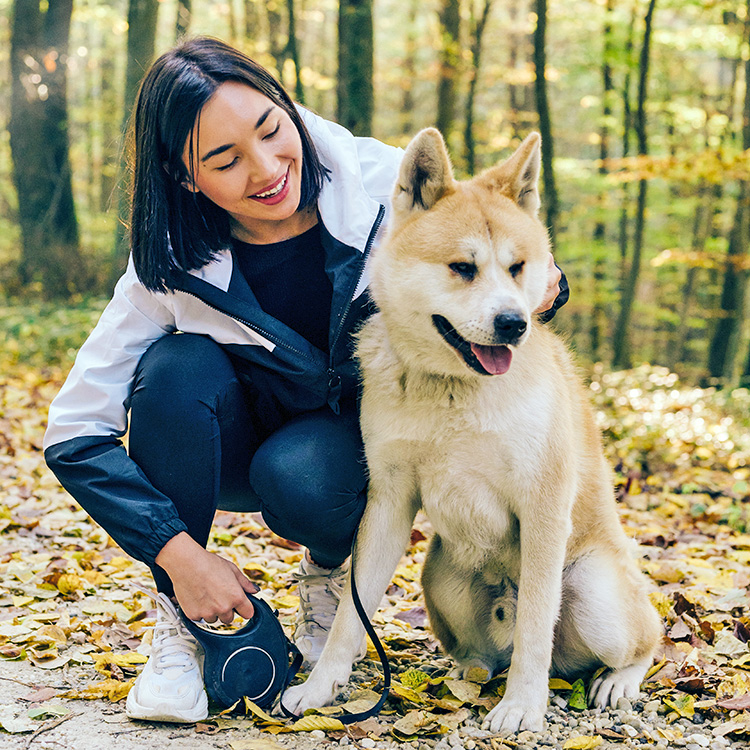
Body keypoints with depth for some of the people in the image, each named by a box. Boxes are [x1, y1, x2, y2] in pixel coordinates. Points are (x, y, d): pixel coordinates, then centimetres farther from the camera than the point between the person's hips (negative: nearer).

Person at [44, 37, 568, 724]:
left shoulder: (387, 185, -22)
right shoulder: (173, 267, -21)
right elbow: (74, 436, -18)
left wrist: (541, 288, -32)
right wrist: (179, 553, -27)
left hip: (356, 440, -1)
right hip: (231, 453, 1)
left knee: (298, 480, -35)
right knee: (179, 365, -31)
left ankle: (334, 567, 4)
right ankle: (179, 623, -13)